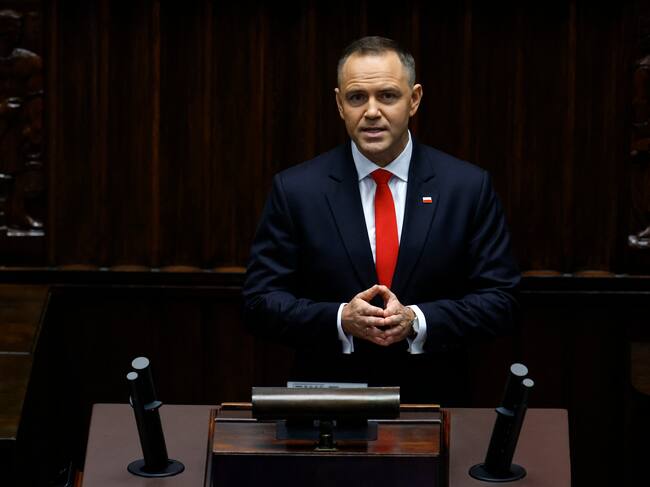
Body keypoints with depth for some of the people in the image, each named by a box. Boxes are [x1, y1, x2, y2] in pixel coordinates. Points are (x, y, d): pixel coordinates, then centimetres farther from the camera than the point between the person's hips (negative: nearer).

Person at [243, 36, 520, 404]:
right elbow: (260, 302, 1)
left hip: (432, 402, 0)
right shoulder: (296, 190, 0)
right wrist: (341, 319, -14)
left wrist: (417, 321, -13)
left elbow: (501, 301, 1)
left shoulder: (468, 187, 1)